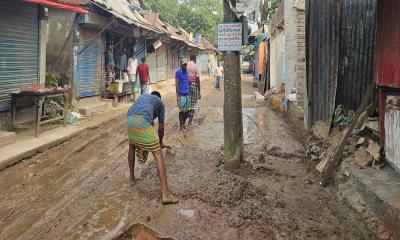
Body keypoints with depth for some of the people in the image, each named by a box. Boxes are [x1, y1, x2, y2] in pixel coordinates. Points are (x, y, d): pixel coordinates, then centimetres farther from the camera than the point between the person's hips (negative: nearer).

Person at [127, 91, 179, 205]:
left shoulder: (143, 96, 38)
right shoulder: (160, 102, 27)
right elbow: (161, 128, 28)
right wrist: (160, 142, 46)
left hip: (130, 119, 5)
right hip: (143, 121, -5)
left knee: (132, 147, 33)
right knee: (158, 155, -3)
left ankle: (132, 178, 43)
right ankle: (165, 194, -9)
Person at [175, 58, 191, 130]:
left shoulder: (187, 71, 13)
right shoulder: (178, 72, -7)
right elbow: (177, 84, -9)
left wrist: (189, 93, 16)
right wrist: (178, 95, -14)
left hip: (187, 94, 6)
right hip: (181, 94, -6)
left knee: (187, 110, 9)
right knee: (181, 110, -1)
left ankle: (183, 123, 25)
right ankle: (181, 125, 10)